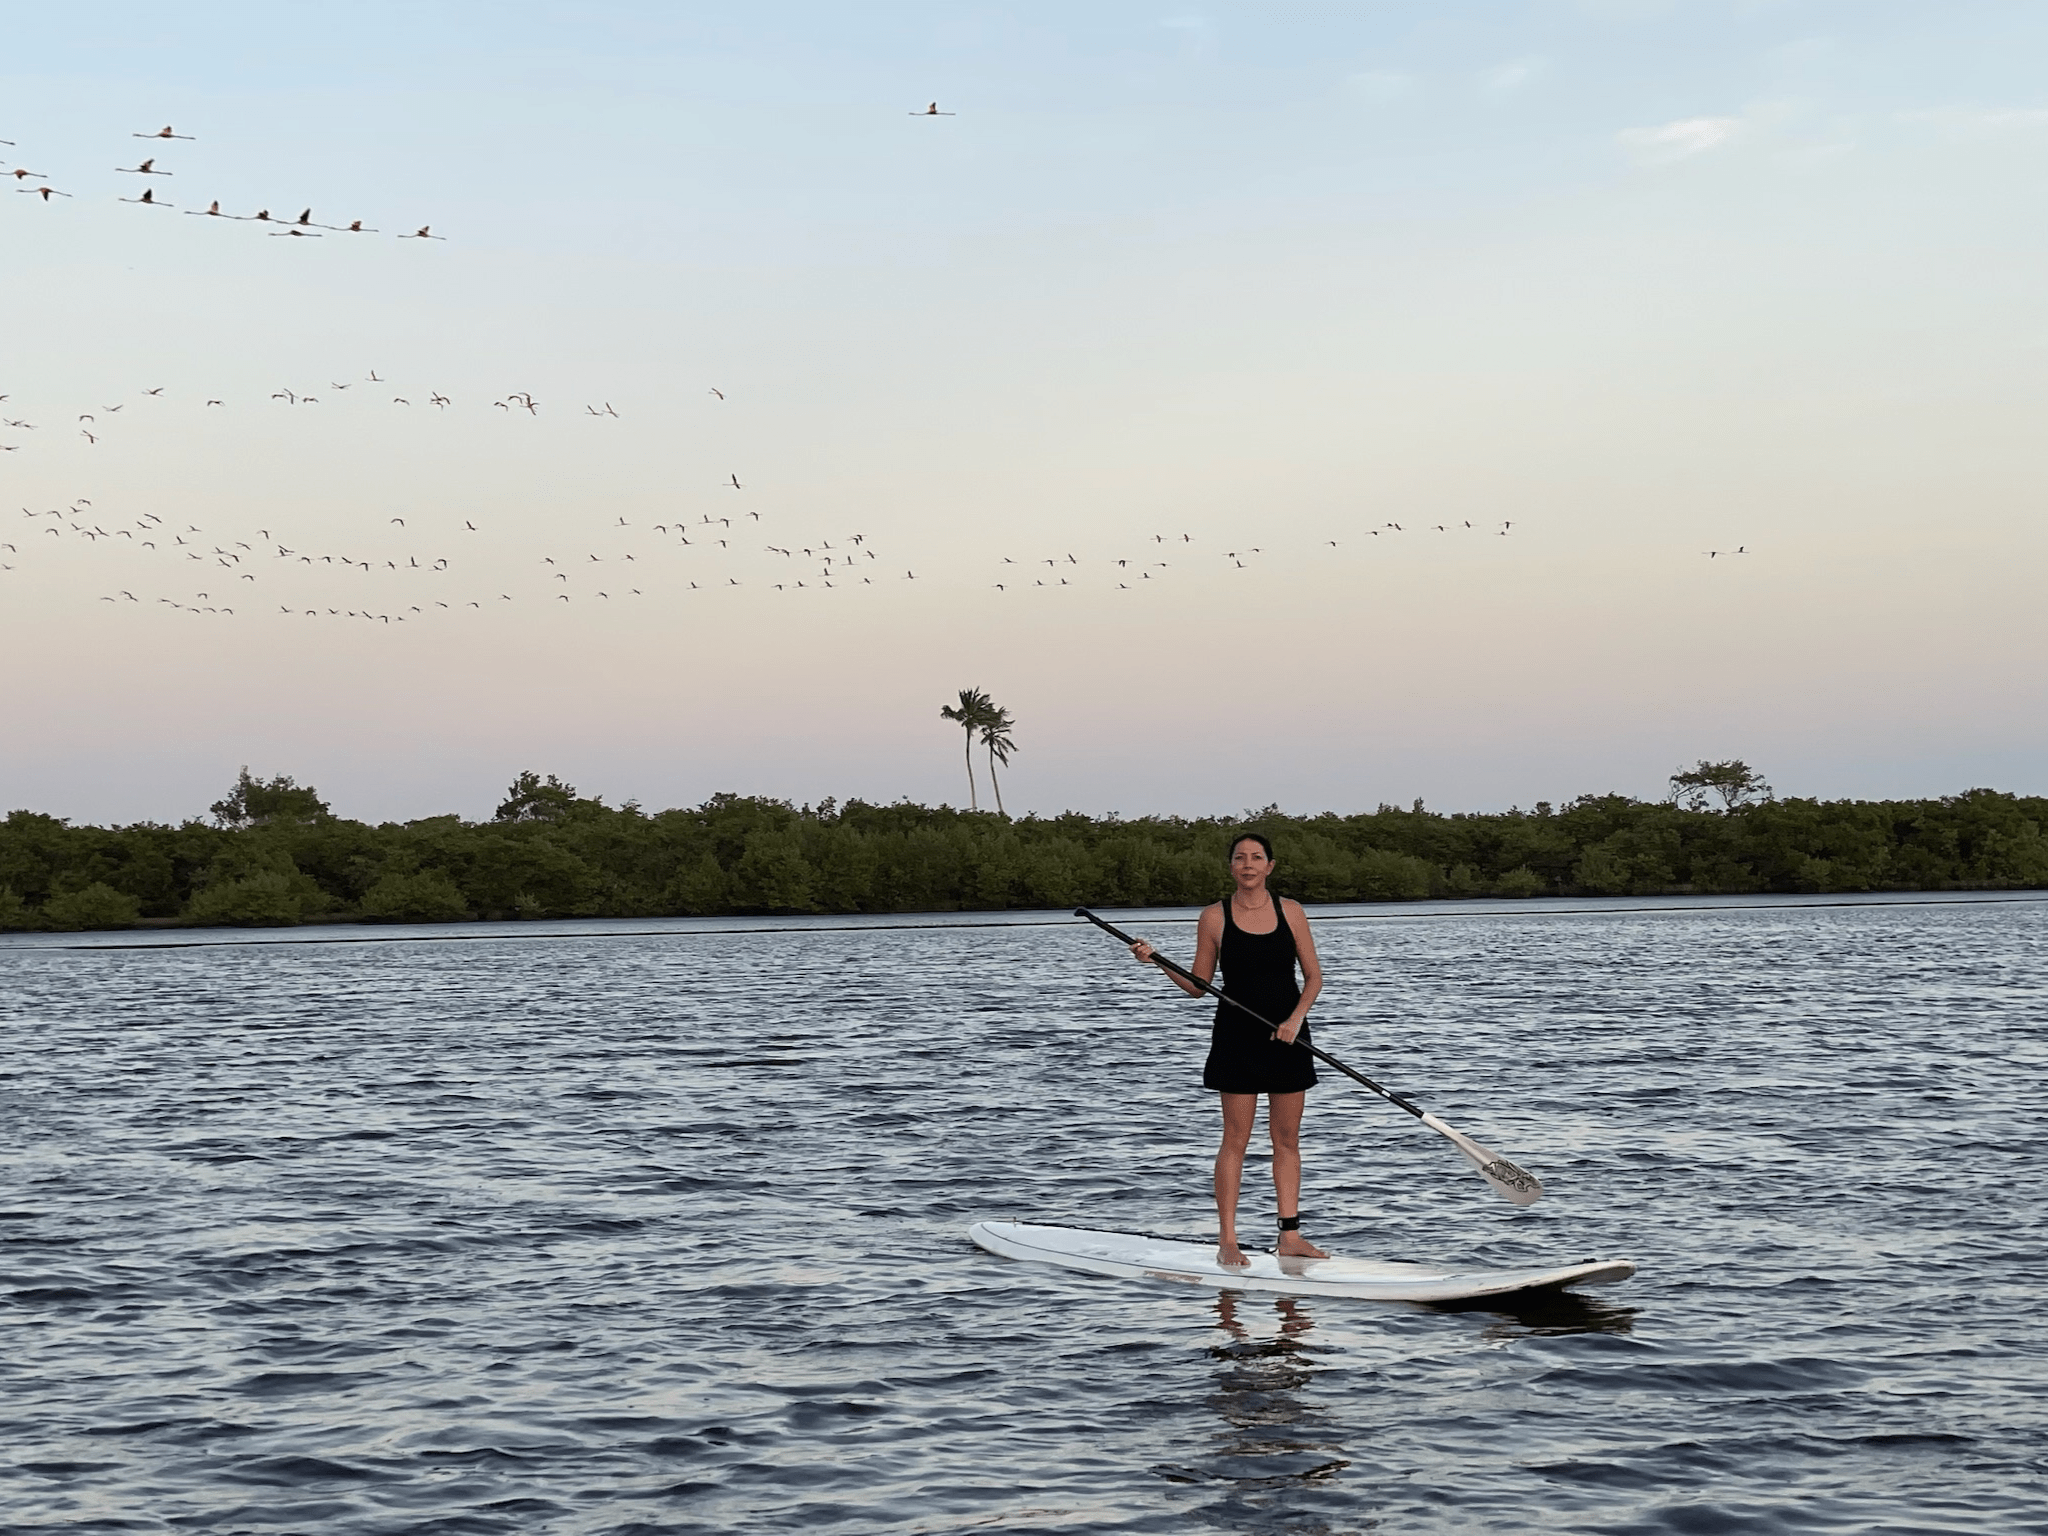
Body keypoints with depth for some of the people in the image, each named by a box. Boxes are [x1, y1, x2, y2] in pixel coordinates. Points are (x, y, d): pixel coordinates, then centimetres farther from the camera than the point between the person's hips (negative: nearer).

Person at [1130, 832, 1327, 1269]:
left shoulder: (1291, 912, 2)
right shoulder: (1214, 917, -2)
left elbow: (1313, 976, 5)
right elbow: (1198, 986, 2)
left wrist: (1296, 1019, -10)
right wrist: (1157, 962, -12)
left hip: (1287, 1037, 2)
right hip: (1236, 1037, -2)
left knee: (1287, 1139, 7)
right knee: (1236, 1139, -3)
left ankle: (1289, 1235, 12)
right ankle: (1227, 1241, 2)